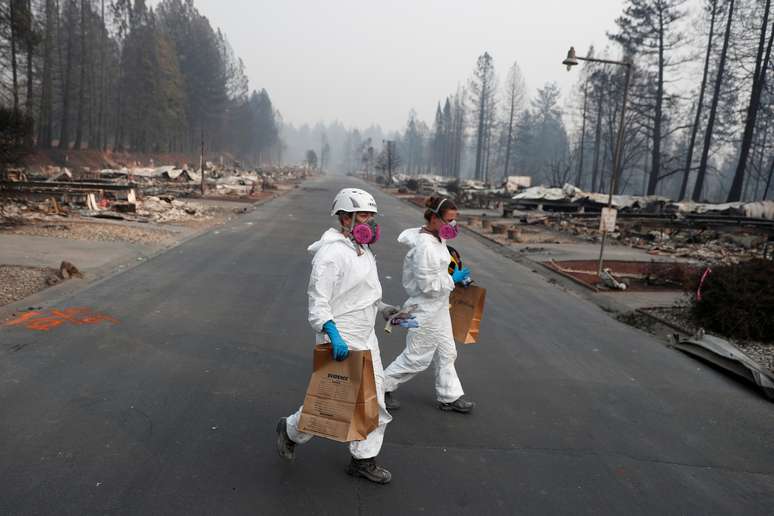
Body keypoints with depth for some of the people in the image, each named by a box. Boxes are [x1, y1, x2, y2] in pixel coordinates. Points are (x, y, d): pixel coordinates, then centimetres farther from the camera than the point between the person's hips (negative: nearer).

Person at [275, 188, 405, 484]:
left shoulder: (363, 249, 11)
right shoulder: (332, 253, -20)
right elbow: (318, 302, -23)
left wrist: (384, 309, 13)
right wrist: (333, 335, -33)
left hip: (366, 338, 9)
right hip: (340, 341, -9)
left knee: (373, 398, 12)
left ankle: (364, 460, 27)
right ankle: (290, 430, 34)